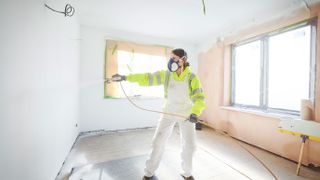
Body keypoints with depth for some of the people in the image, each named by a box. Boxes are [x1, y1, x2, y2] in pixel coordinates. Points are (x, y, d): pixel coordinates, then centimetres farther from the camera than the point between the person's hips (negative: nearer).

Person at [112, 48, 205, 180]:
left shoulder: (192, 77, -13)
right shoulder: (167, 74, -8)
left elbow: (199, 98, -20)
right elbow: (147, 78, -9)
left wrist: (195, 113, -39)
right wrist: (125, 77, -14)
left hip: (186, 114, 0)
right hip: (169, 113, 1)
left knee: (189, 145, 2)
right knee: (158, 141, 3)